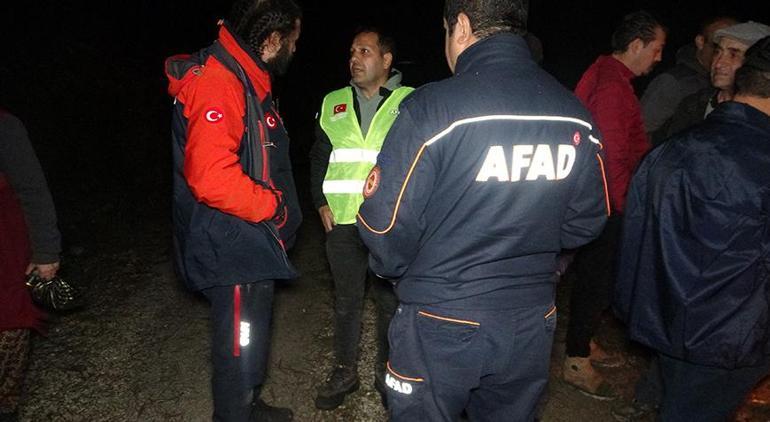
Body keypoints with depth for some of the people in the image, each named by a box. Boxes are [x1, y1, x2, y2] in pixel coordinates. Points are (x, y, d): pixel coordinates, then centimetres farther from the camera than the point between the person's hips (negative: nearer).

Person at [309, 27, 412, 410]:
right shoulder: (333, 104, 9)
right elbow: (318, 158, 15)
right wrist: (322, 203, 4)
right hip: (343, 222, 3)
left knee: (390, 301, 11)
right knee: (345, 301, 13)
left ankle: (387, 372, 30)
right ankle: (344, 371, 29)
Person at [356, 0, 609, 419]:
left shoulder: (430, 108, -19)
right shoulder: (575, 116, -4)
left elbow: (389, 228, -18)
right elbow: (586, 222, 5)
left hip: (441, 325, -4)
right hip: (532, 322, 5)